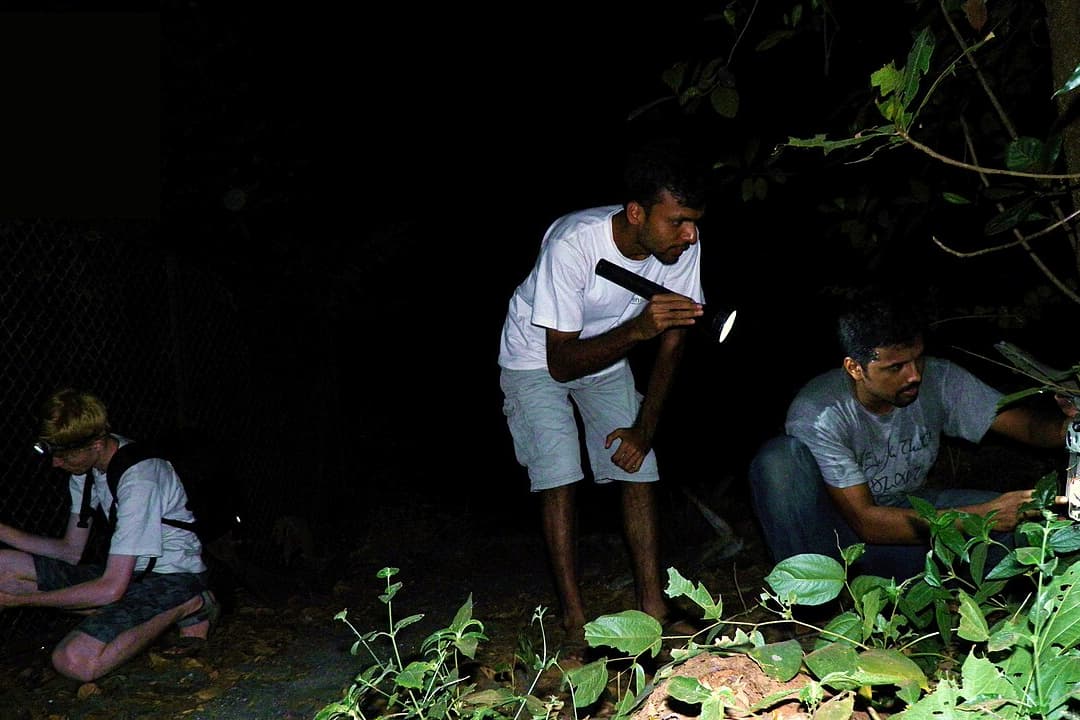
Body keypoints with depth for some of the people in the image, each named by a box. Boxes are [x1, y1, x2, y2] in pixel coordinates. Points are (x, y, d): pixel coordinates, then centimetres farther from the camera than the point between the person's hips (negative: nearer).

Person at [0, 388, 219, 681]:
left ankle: (187, 609, -10)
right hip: (129, 571, 9)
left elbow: (112, 588, -26)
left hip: (174, 578, -9)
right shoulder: (85, 461, 1)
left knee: (74, 661, -30)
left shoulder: (137, 478, -26)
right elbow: (71, 551, 9)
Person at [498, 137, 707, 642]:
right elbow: (562, 362, -33)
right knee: (559, 479, -14)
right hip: (537, 360, -4)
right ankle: (574, 618, -6)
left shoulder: (683, 244, -23)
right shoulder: (572, 244, -38)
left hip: (607, 358, 4)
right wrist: (637, 329, -47)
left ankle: (653, 606, 2)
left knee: (638, 469, -5)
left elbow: (672, 340, -9)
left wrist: (644, 427, -11)